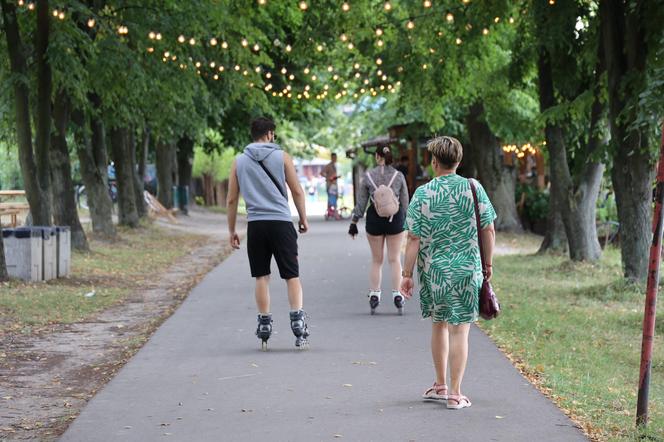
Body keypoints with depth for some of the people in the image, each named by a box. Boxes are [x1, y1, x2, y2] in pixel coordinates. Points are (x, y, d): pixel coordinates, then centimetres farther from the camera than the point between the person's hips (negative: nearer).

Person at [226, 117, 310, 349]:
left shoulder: (239, 161, 9)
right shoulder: (281, 156, 3)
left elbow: (232, 200, 9)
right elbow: (297, 192, 1)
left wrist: (232, 230, 15)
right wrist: (303, 218, 13)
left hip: (255, 224, 2)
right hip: (281, 222, -2)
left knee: (261, 277, 9)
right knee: (292, 275, 1)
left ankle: (264, 324, 9)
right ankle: (297, 320, -11)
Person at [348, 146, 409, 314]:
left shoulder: (368, 176, -3)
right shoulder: (399, 176, -3)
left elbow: (361, 202, 1)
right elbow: (405, 201, 1)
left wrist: (354, 222, 8)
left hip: (374, 219, 0)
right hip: (395, 218, 0)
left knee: (376, 260, 11)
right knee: (395, 259, 6)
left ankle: (374, 295, 10)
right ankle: (397, 294, 2)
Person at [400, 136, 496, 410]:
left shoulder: (423, 194, -4)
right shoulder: (474, 188, -3)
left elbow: (414, 238, -5)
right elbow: (488, 230, 0)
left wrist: (407, 274, 1)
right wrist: (487, 264, 12)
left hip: (432, 270, 1)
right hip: (466, 269, -1)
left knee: (439, 325, 19)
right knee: (459, 330, 1)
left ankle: (440, 386, 28)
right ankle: (455, 394, 1)